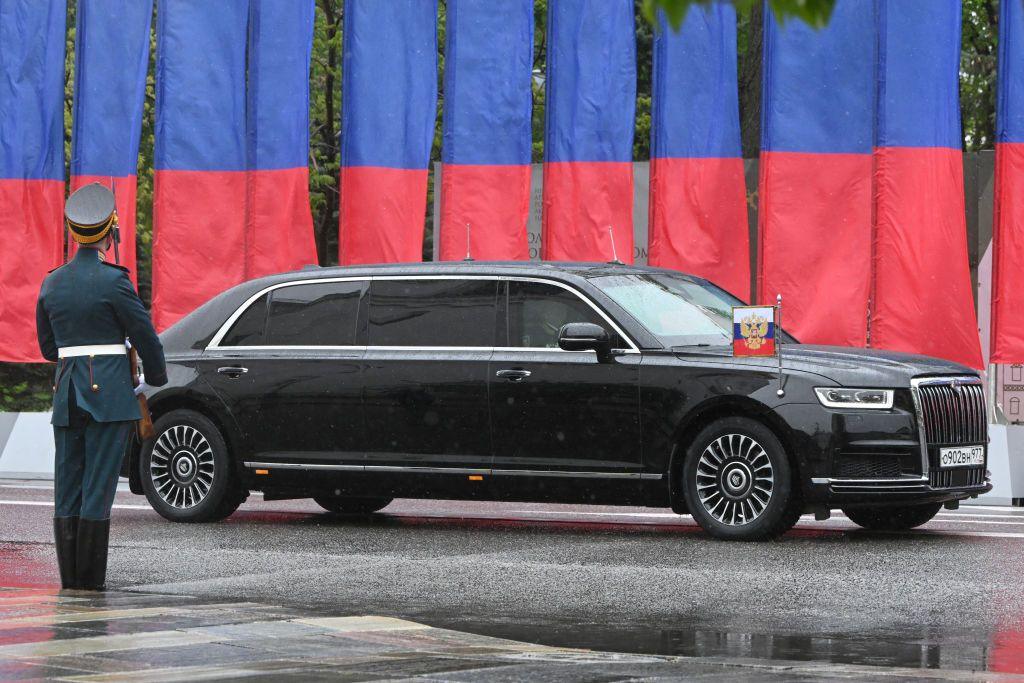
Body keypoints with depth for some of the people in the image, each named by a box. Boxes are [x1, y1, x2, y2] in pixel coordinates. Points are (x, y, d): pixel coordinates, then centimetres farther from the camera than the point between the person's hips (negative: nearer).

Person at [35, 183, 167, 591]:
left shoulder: (52, 284, 7)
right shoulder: (113, 281, -10)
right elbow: (146, 336, -6)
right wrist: (154, 378, 12)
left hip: (66, 394, 5)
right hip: (111, 396, -5)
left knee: (67, 488, 8)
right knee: (98, 487, -4)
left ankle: (69, 576, 8)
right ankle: (90, 578, -3)